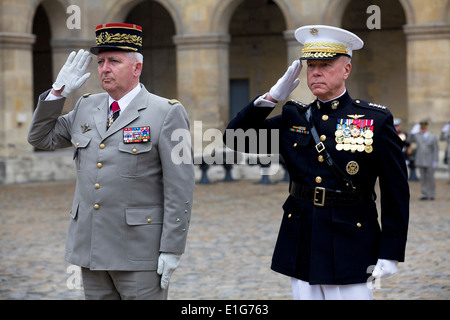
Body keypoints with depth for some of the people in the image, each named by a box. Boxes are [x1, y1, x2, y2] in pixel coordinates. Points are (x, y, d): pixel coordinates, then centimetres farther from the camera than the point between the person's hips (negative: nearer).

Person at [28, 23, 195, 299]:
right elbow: (42, 138, 18)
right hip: (91, 247, 6)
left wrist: (171, 250, -14)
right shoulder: (86, 108, 12)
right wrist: (59, 91, 6)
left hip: (139, 254, -6)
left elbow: (180, 187, -9)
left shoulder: (167, 113, -6)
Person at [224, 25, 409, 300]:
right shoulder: (294, 120, 9)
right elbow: (237, 138, 6)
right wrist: (271, 98, -4)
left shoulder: (376, 122, -3)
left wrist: (390, 253, -8)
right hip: (302, 251, 4)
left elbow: (396, 193, -3)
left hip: (349, 254, -4)